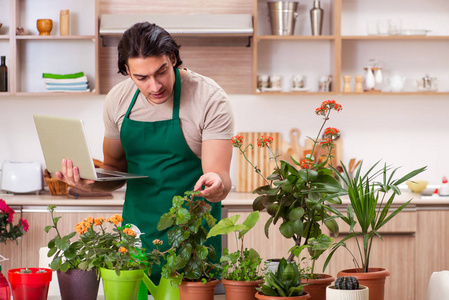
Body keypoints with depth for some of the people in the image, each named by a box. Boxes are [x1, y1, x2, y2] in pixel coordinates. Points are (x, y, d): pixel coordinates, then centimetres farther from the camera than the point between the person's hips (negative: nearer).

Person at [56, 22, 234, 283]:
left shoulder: (211, 100, -14)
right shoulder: (118, 100, 0)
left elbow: (221, 179, -17)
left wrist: (216, 185, -41)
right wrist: (90, 183, -10)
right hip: (136, 231, 4)